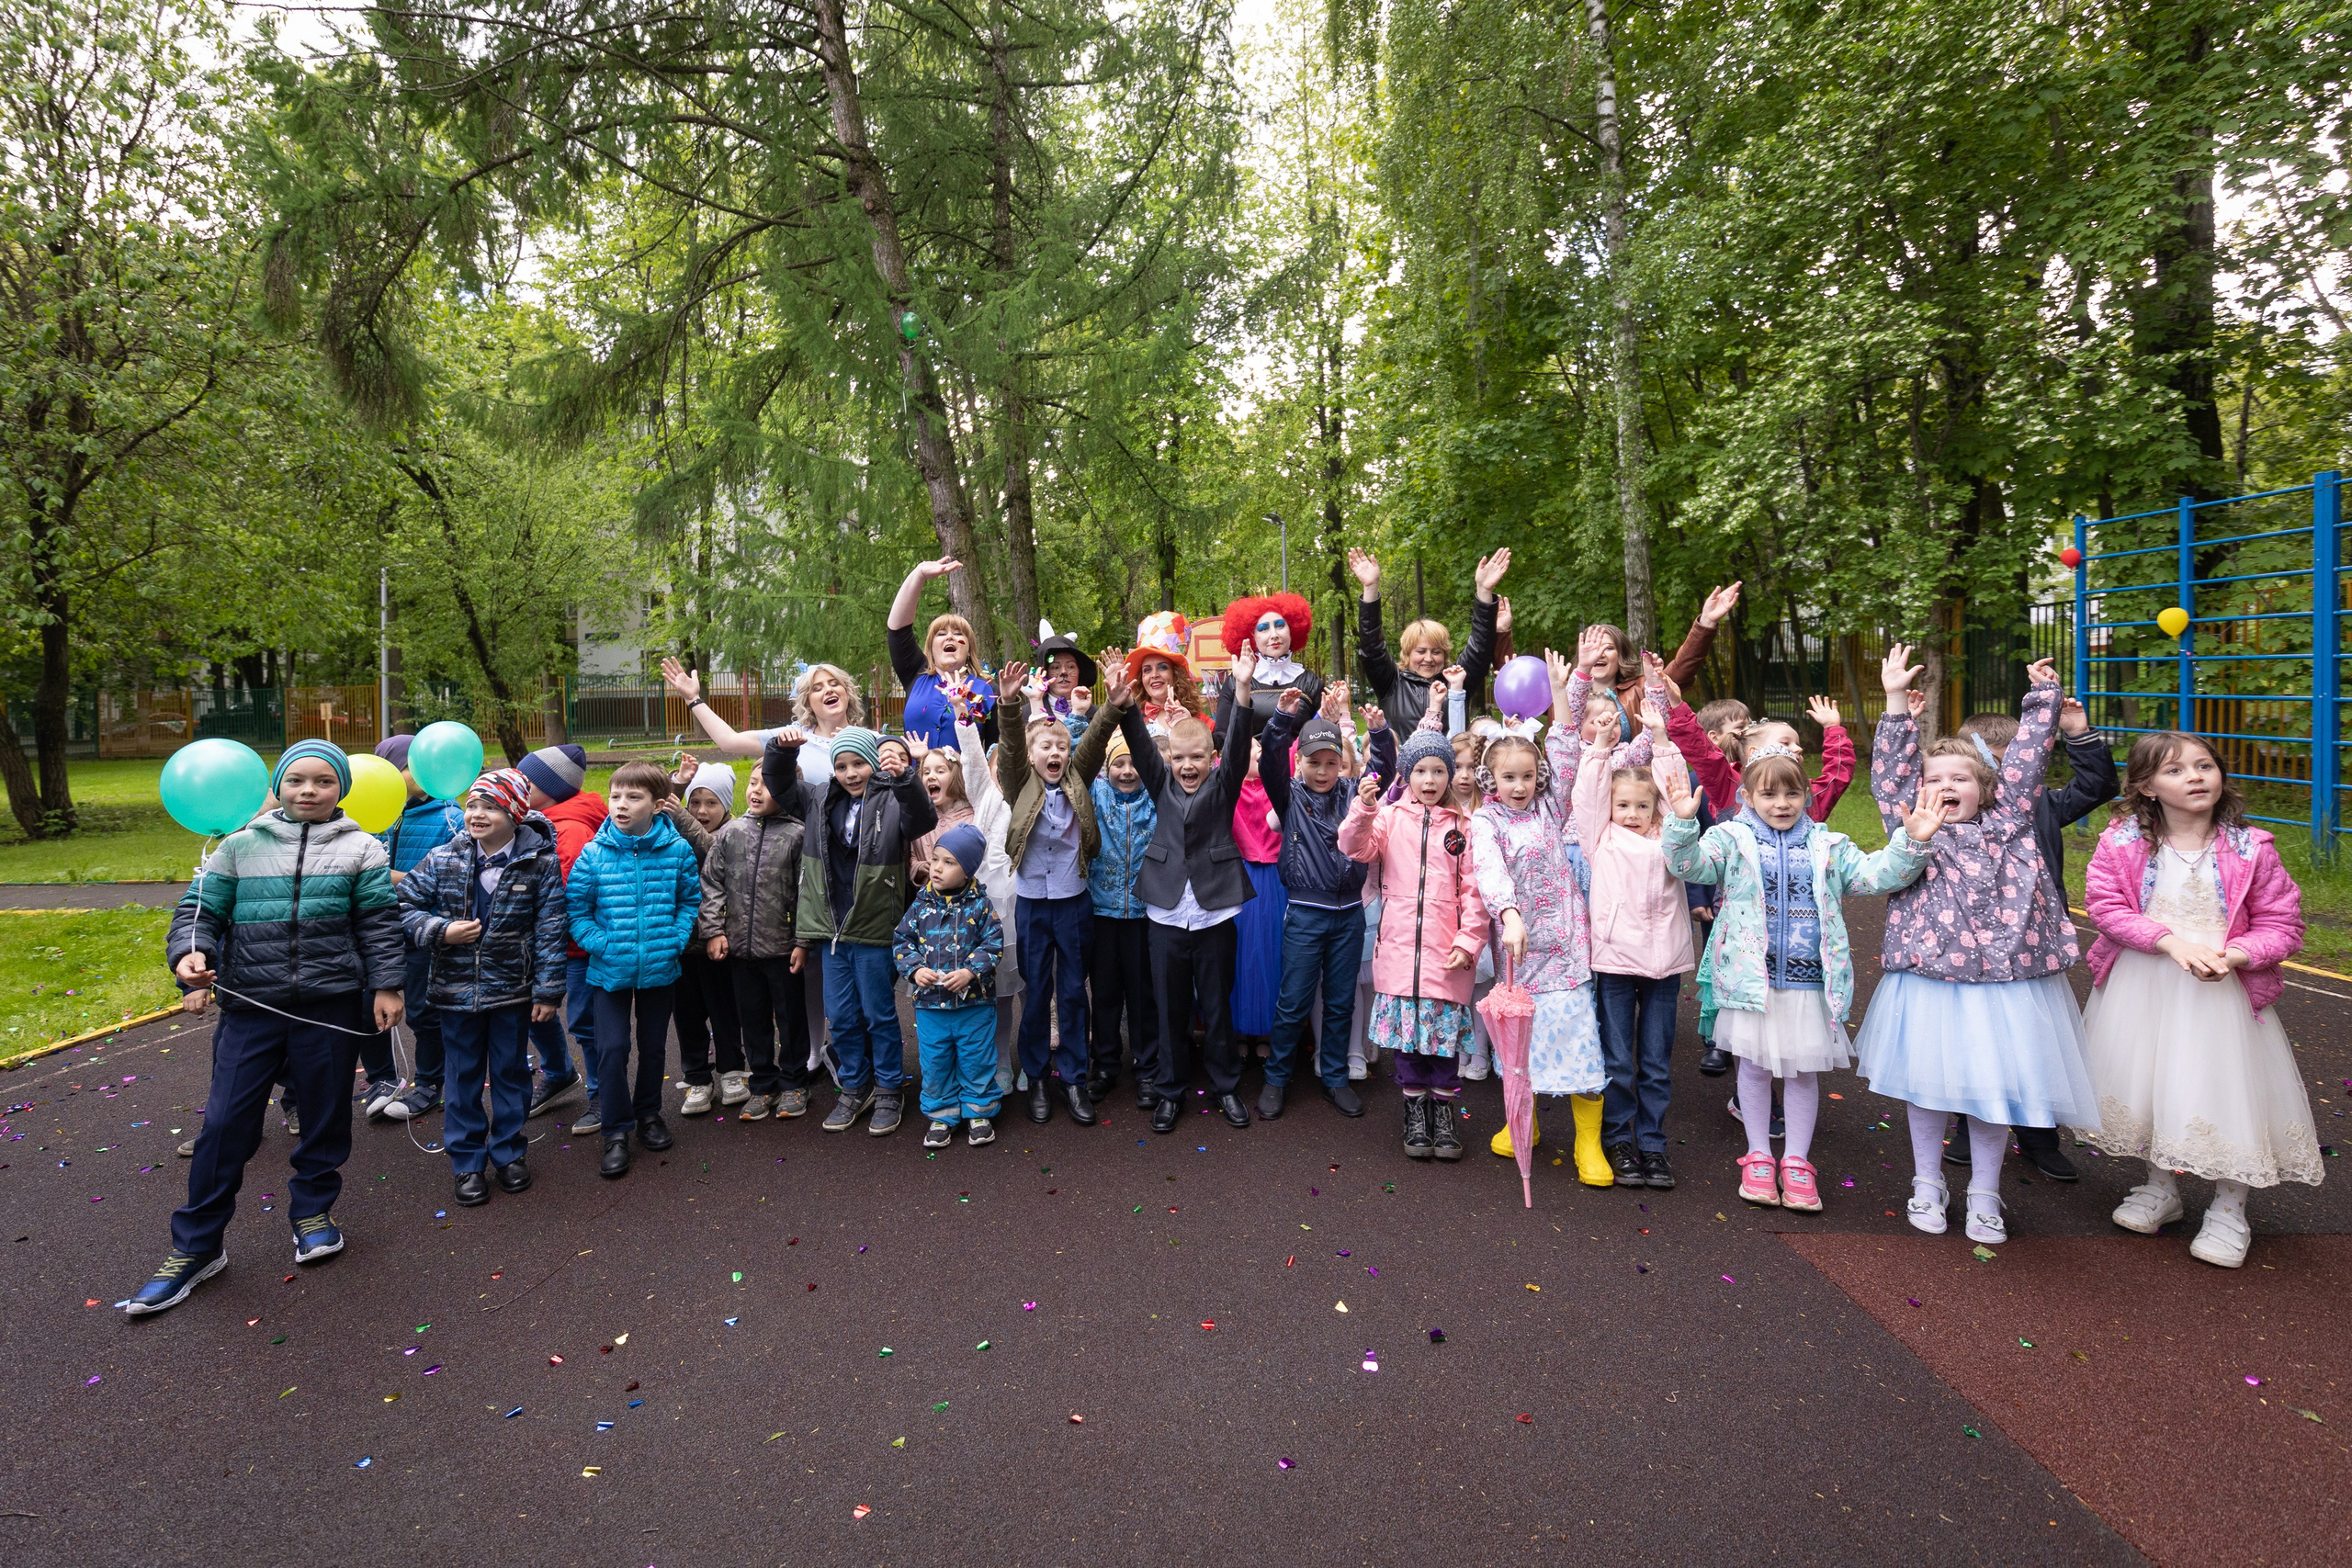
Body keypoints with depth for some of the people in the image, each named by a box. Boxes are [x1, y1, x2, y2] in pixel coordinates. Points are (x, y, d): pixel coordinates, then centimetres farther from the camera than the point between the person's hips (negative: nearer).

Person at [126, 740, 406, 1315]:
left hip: (332, 1005, -1)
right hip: (251, 1007, 1)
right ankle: (196, 1246, 16)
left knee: (325, 1114, 11)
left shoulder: (360, 849, 3)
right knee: (225, 1122, 1)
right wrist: (190, 952, -14)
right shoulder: (241, 846, 6)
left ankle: (313, 1210, 33)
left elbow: (380, 923, 2)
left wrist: (386, 985, -2)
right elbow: (202, 907, 6)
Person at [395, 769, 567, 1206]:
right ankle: (467, 1162, 24)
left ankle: (509, 1153, 28)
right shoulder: (443, 860, -4)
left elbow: (550, 930, -8)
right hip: (457, 988, 2)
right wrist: (441, 931, -15)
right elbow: (405, 905, 3)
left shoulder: (539, 863, -10)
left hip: (513, 989, -1)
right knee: (463, 1075, 11)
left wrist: (548, 990, -9)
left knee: (511, 1072, 12)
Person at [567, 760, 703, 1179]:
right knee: (612, 1048, -3)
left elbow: (690, 900, 6)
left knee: (653, 1046, 15)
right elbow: (576, 907, -1)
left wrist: (676, 939, -6)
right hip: (610, 969, -1)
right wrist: (599, 943, -12)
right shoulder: (594, 853, -9)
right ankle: (616, 1131, 12)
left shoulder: (677, 850, -7)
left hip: (660, 968, 1)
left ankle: (649, 1114, 36)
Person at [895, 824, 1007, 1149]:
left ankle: (978, 1111, 26)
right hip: (929, 1004, 2)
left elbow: (992, 943, -7)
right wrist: (915, 969, -13)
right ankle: (941, 1115, 27)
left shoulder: (979, 905, -6)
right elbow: (902, 941, 4)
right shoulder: (921, 904, 0)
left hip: (974, 1003, -2)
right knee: (935, 1063, 11)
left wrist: (970, 971, -20)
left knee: (976, 1061, 8)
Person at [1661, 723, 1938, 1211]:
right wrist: (1683, 822, -31)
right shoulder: (1732, 839, 0)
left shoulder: (1827, 846, 8)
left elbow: (1875, 874, 3)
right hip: (1753, 977, -2)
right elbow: (1688, 864, -13)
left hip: (1811, 982, 2)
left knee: (1804, 1069, 9)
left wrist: (1911, 843, -13)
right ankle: (1759, 1157, 24)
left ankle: (1797, 1162, 23)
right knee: (1755, 1065, 9)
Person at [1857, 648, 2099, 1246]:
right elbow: (1889, 772, -6)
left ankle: (1984, 1194, 27)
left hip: (2002, 979, 1)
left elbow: (2026, 760, 5)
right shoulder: (1910, 828, 1)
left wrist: (2042, 694, 5)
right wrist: (1896, 699, -11)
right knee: (1926, 1083, 11)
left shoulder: (2005, 825, 5)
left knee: (1994, 1084, 9)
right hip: (1928, 978, -1)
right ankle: (1927, 1184, 29)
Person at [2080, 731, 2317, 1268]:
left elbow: (2281, 924, -3)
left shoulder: (2250, 849, -7)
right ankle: (2161, 1188, 37)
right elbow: (2106, 905, -9)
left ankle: (2229, 1212, 25)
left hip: (2222, 991, -1)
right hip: (2140, 989, 1)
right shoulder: (2123, 841, -6)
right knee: (2148, 1083, 14)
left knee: (2225, 1091, 4)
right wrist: (2172, 941, -21)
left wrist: (2233, 955, -21)